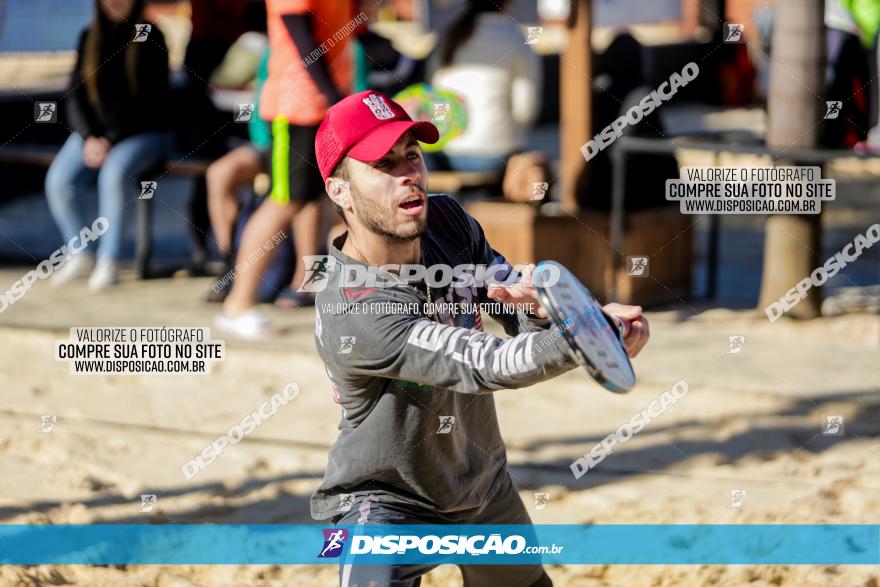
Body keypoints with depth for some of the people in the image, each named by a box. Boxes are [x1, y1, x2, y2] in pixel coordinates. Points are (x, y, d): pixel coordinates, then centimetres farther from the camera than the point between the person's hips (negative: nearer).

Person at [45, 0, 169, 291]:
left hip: (141, 134, -4)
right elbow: (75, 95, 7)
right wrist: (89, 137, -11)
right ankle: (80, 256, -6)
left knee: (114, 172, -36)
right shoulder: (89, 38, 10)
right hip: (93, 133, 4)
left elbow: (152, 101, -10)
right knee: (58, 181, -23)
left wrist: (111, 140, -16)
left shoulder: (150, 38, -4)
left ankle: (109, 261, -27)